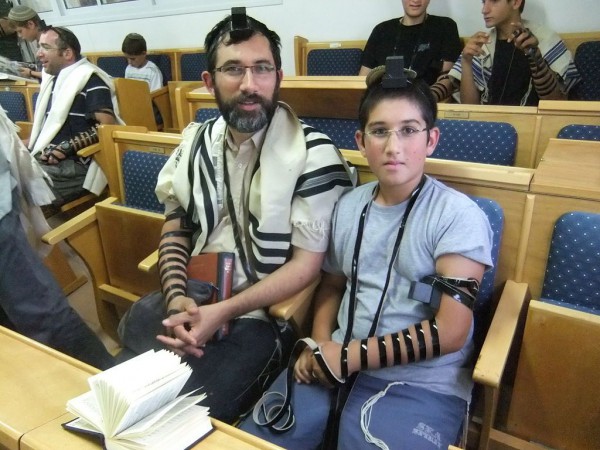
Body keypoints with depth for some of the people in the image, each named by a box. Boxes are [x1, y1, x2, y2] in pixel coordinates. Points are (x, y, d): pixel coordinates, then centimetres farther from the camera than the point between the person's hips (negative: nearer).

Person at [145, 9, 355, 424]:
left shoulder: (313, 155, -12)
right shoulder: (196, 142, 6)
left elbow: (306, 266, -12)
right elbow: (175, 230, 11)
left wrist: (222, 313, -18)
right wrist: (176, 297, -8)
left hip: (263, 312, -5)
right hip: (193, 298, 5)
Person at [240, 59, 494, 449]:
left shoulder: (458, 216, -10)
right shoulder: (348, 206, 6)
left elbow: (449, 332, -14)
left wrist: (348, 356, -12)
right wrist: (320, 346, -3)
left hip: (420, 385, -3)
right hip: (338, 368, 4)